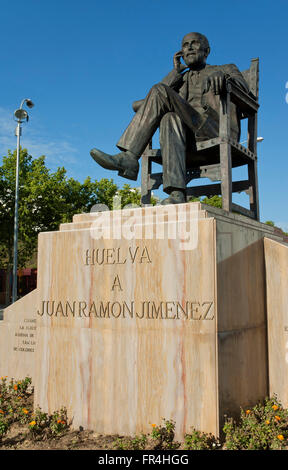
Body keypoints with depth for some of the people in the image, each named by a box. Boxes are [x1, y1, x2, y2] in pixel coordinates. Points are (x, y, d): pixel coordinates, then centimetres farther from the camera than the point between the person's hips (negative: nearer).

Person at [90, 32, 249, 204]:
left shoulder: (225, 69, 26)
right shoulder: (181, 79, 32)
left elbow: (243, 87, 1)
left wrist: (223, 76, -20)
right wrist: (176, 71, 16)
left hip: (218, 133, -4)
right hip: (192, 140, 4)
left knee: (160, 91, -17)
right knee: (171, 119, -33)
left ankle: (129, 158, -30)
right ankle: (177, 194, -45)